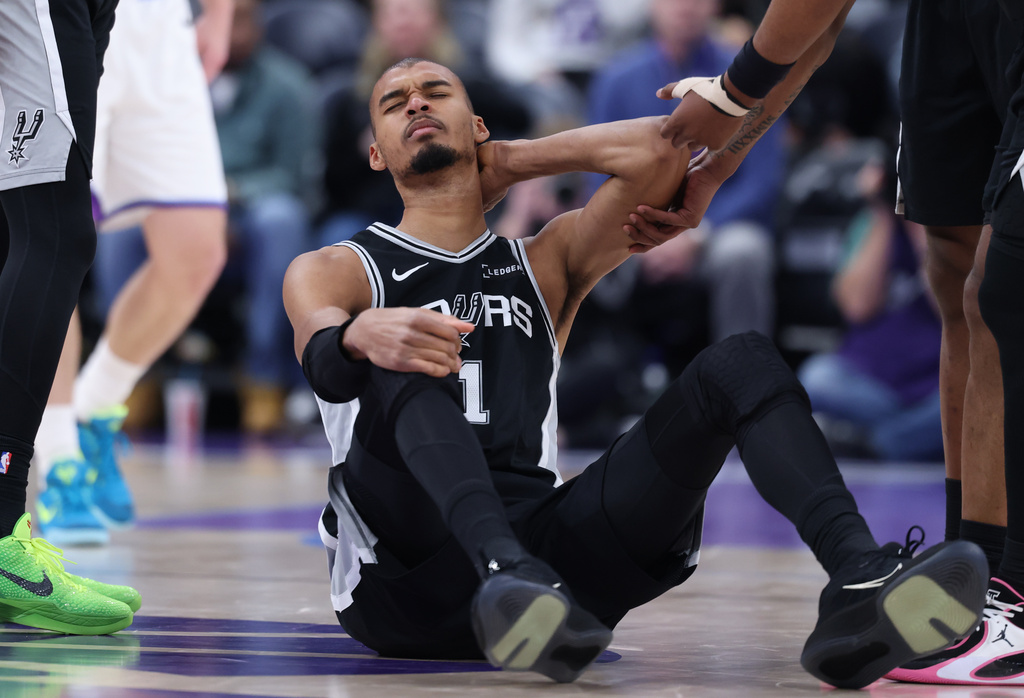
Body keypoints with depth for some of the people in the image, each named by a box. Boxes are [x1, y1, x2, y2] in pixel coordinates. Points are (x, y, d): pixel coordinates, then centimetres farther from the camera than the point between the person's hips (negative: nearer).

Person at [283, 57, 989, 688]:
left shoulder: (547, 262, 26)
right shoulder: (332, 270, 15)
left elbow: (660, 151, 10)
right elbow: (323, 362, -12)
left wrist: (518, 160, 18)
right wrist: (365, 338, -36)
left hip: (540, 534, 3)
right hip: (400, 576, -3)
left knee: (743, 363, -10)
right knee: (406, 358, -30)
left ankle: (861, 579, -39)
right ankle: (510, 575, -58)